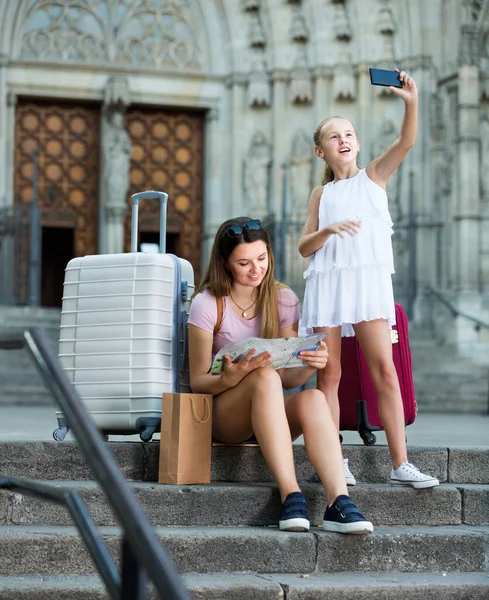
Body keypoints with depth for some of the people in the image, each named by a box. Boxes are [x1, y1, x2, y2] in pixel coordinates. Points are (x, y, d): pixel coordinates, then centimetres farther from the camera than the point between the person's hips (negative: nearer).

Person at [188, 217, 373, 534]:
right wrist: (230, 378, -29)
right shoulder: (207, 304, -5)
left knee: (314, 398, -30)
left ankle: (339, 503, -45)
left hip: (272, 416, 3)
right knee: (265, 377, -35)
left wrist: (310, 365, -22)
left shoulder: (282, 299, 6)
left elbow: (289, 378, 2)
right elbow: (197, 381, -7)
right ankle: (291, 496, -43)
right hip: (222, 417, -3)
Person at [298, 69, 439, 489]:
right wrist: (328, 229, -10)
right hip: (328, 280, 2)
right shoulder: (322, 194, 15)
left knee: (384, 369, -9)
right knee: (328, 375, 0)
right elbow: (305, 247, 9)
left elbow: (406, 142, -3)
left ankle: (401, 464, -9)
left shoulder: (374, 176, 13)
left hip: (370, 279, -2)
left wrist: (412, 102, -18)